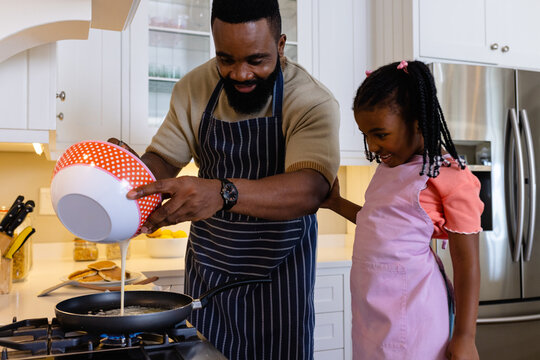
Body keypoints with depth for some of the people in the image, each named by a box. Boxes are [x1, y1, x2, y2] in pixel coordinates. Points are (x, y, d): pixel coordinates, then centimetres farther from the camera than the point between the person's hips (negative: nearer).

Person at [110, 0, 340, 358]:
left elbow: (311, 188, -34)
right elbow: (163, 158, 0)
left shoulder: (313, 102, -19)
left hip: (279, 273, -3)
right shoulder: (194, 88, -4)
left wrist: (223, 193, -51)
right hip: (207, 267, 4)